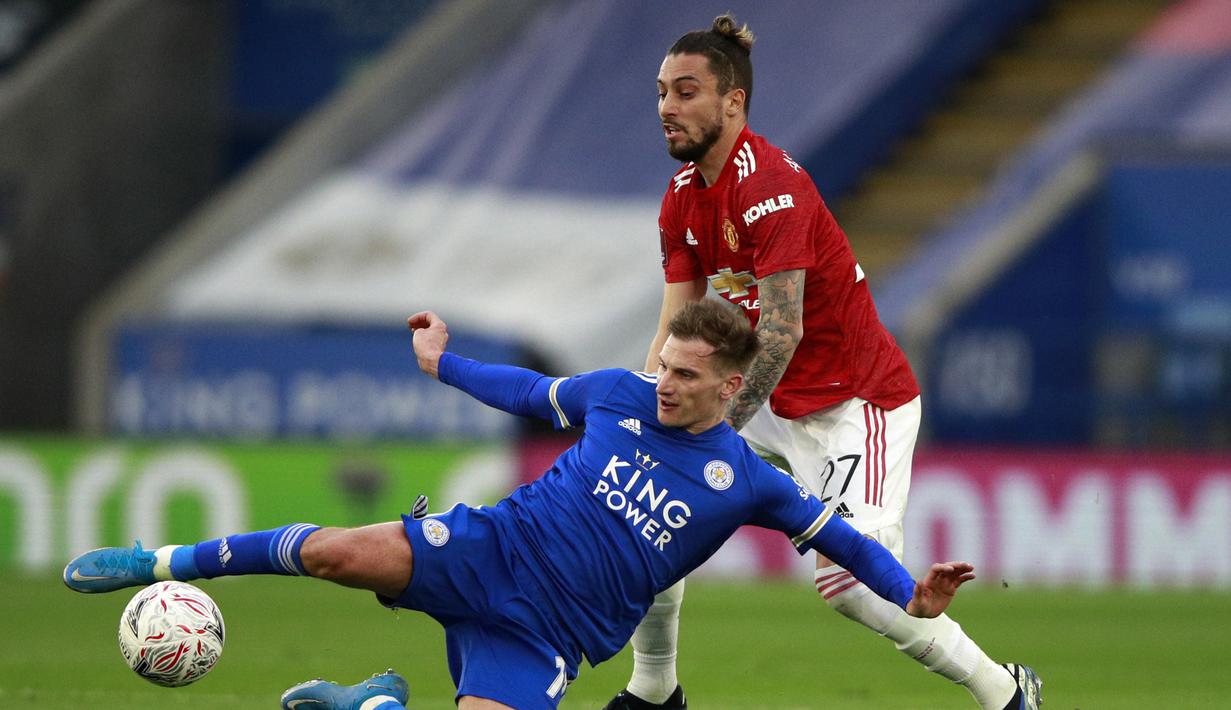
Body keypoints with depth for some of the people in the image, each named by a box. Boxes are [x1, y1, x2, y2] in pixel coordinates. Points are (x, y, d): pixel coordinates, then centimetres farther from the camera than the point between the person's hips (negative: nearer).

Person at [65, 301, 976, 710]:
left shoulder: (746, 479, -3)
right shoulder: (621, 394, 5)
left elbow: (830, 531, 3)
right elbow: (533, 393, 22)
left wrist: (908, 591, -11)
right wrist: (447, 364, 31)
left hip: (551, 635, -1)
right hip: (495, 549, 1)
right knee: (339, 553, -24)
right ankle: (167, 563, -3)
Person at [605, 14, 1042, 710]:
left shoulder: (770, 183, -23)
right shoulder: (683, 196, 5)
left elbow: (781, 332, -27)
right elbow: (676, 333, 2)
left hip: (858, 402, -9)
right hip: (771, 401, 9)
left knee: (848, 580, -21)